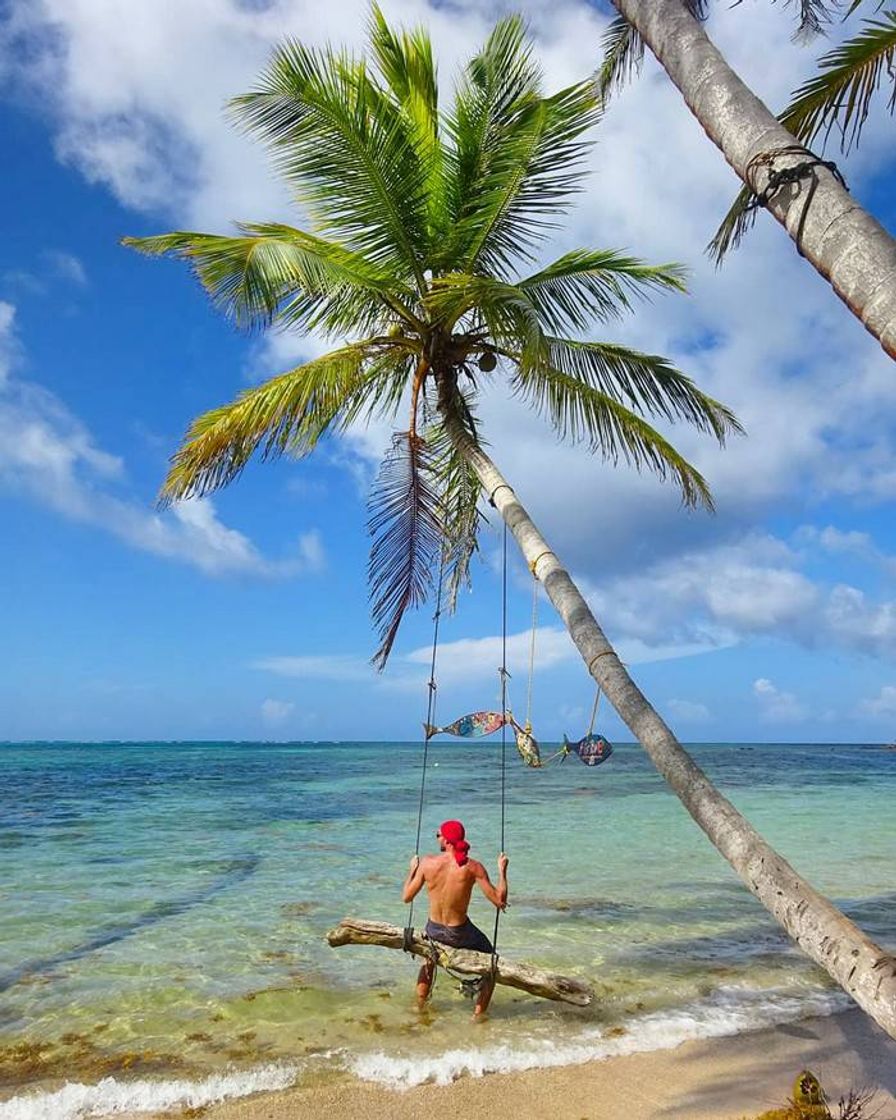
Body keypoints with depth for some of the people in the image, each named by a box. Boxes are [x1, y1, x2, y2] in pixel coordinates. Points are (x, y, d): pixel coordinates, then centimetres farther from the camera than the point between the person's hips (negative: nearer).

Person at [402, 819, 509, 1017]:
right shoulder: (472, 867, -20)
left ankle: (420, 1006, 47)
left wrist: (412, 870, 12)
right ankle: (479, 1014, 21)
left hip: (433, 930, 3)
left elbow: (406, 897, -2)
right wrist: (502, 870, -6)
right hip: (459, 933, -3)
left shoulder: (427, 863, -14)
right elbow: (500, 901, -17)